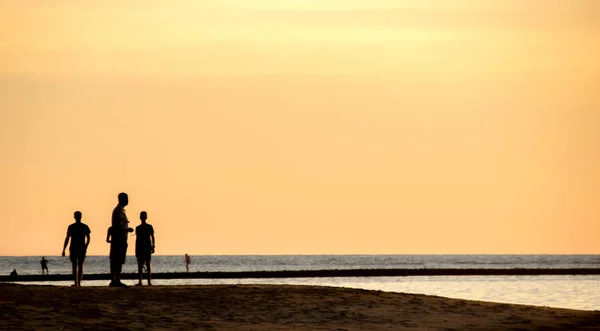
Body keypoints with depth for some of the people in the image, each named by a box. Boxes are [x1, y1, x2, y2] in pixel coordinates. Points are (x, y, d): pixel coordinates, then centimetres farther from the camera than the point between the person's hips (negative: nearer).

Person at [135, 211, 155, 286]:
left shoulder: (149, 227, 4)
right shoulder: (138, 228, 12)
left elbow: (152, 237, 3)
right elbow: (137, 239, 14)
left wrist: (153, 247, -7)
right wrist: (136, 250, 11)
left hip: (147, 247, -3)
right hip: (139, 248, 3)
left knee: (147, 264, -7)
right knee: (140, 264, -1)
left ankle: (149, 281, -9)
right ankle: (140, 281, -1)